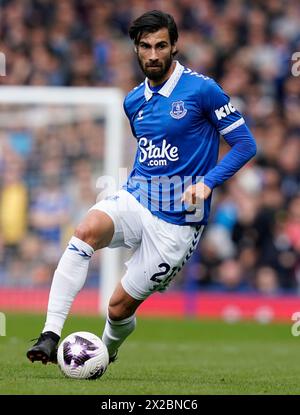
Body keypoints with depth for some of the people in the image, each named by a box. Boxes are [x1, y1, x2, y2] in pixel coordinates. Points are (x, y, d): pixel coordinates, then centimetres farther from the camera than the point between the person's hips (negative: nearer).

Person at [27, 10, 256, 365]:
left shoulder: (201, 89, -9)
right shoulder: (133, 101, 11)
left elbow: (245, 143, -8)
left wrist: (207, 182, -21)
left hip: (177, 222, -4)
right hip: (134, 201, 4)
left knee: (119, 307, -2)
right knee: (87, 230, -30)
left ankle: (106, 353, 35)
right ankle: (50, 336, -34)